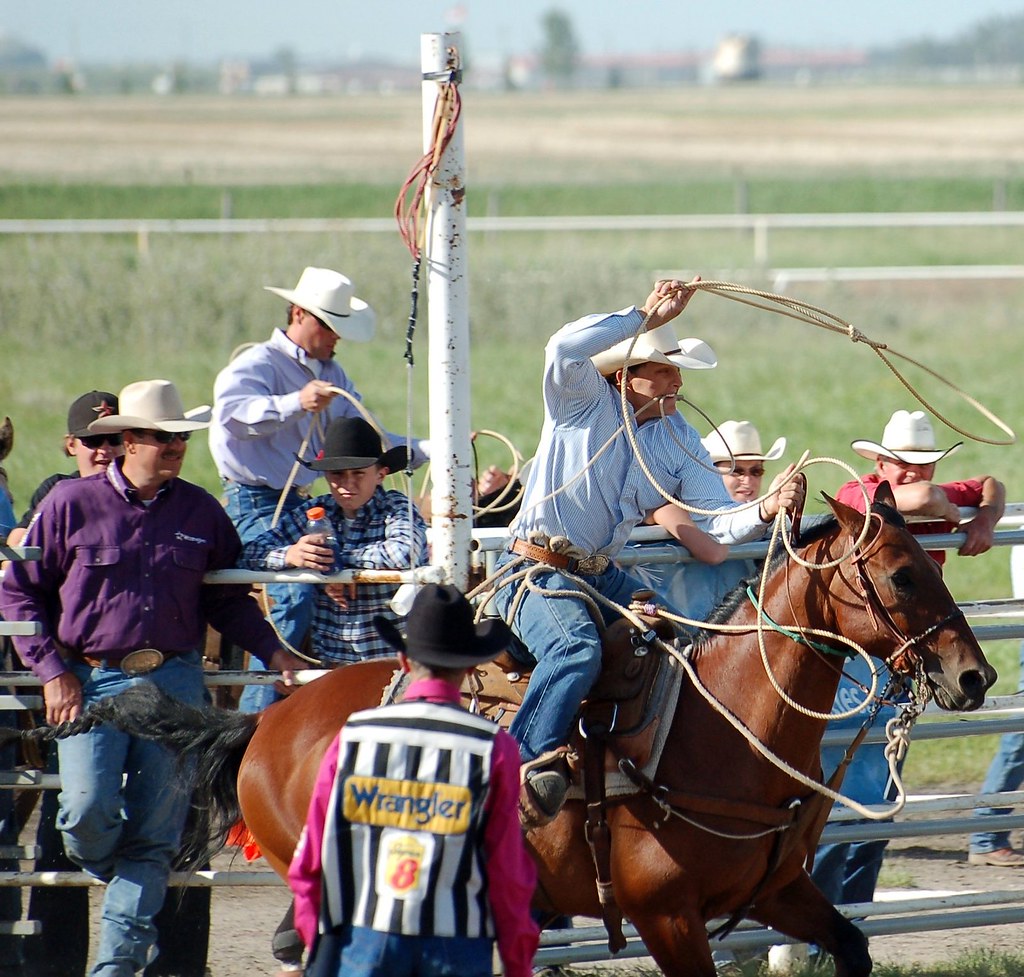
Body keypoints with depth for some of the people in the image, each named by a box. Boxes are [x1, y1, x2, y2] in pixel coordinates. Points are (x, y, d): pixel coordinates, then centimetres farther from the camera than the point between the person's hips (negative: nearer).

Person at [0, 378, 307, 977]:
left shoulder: (200, 511, 7)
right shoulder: (72, 504, 0)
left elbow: (228, 599, 17)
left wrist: (273, 652, 2)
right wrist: (52, 670, -5)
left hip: (174, 679, 2)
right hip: (92, 681, -2)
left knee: (156, 828, -1)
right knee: (87, 810, -17)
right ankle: (119, 881, 17)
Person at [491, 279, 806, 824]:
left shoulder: (680, 442, 10)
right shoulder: (583, 401, -4)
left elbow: (718, 520, 1)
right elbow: (565, 349, -27)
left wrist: (764, 512, -21)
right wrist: (645, 316, -25)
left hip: (603, 575, 7)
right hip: (537, 570, -7)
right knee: (578, 650, -34)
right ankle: (530, 764, -39)